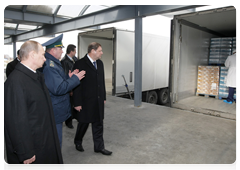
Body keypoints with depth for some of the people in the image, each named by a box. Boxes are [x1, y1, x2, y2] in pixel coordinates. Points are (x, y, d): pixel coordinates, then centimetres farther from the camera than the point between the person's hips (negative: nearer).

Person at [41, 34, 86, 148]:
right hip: (54, 113, -11)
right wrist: (75, 78, -17)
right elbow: (58, 89, -27)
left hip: (56, 111, 11)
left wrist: (68, 77, 5)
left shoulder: (53, 63, 13)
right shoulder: (49, 66, -22)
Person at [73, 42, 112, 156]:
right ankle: (78, 142, 39)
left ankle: (99, 147, 28)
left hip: (98, 101, 6)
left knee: (98, 124, 13)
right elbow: (77, 85, -15)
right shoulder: (80, 64, -13)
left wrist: (103, 97, 12)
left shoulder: (100, 63, 9)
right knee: (84, 123, 12)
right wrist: (77, 103, -15)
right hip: (85, 101, -6)